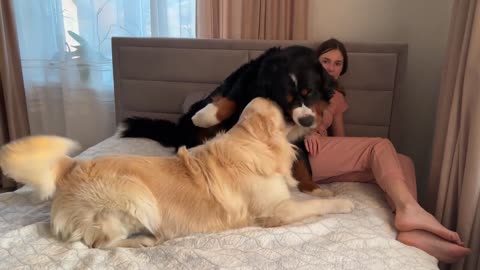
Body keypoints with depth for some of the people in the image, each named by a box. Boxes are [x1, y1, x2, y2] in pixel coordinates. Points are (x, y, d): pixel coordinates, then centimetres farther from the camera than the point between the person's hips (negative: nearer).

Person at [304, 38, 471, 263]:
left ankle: (412, 232, -37)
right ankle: (409, 209, -44)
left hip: (327, 164, 6)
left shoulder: (337, 98, 27)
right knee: (380, 146, -23)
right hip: (302, 155, -6)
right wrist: (306, 132, -20)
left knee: (402, 162, -13)